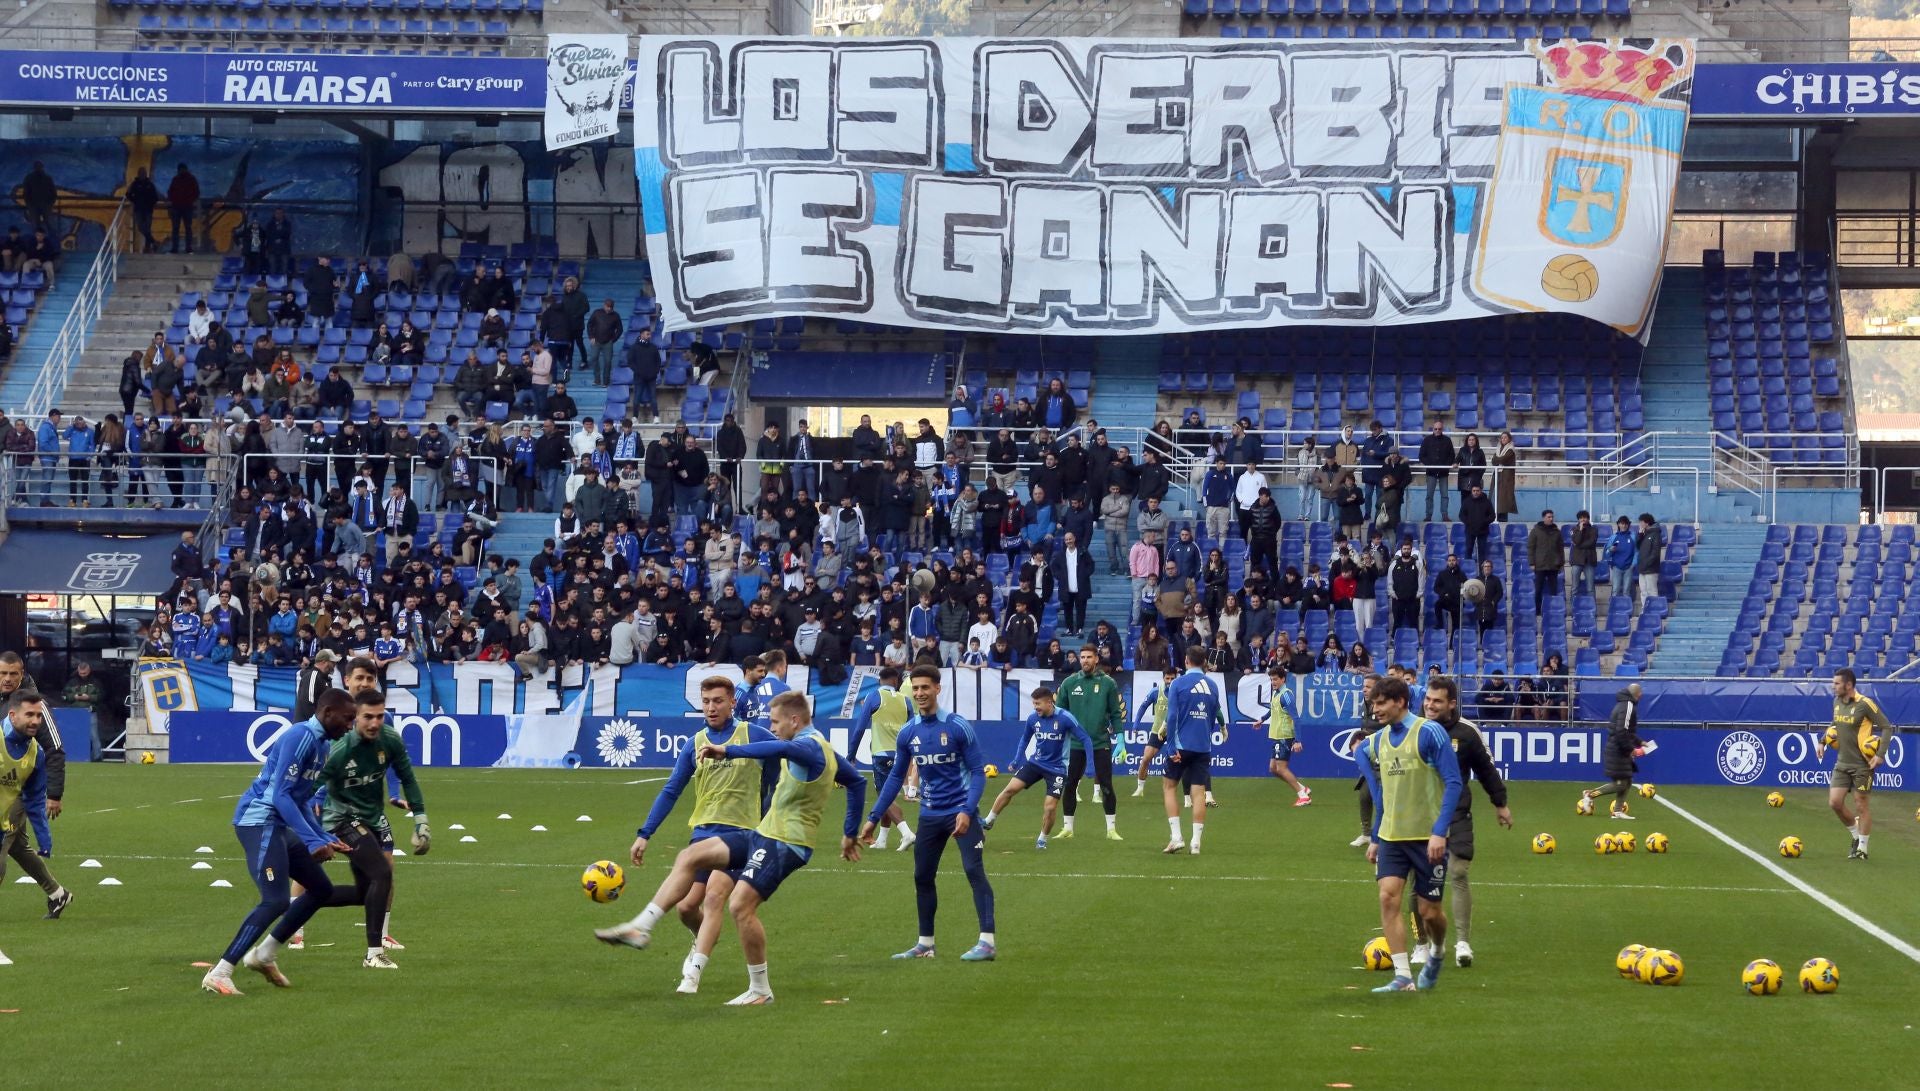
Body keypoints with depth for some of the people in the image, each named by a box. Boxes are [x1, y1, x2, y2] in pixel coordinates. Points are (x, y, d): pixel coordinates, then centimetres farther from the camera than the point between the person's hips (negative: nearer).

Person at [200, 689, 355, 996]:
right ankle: (218, 974, -19)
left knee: (322, 889, 15)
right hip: (259, 820, -10)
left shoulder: (320, 743, 17)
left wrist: (327, 841, 21)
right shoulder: (301, 737, -14)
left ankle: (264, 955, 22)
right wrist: (314, 842, -22)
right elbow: (281, 795, -21)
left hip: (277, 825, 10)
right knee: (276, 901, -20)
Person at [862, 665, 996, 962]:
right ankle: (925, 944, 20)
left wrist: (967, 811, -22)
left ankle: (987, 942, -16)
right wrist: (874, 818, 10)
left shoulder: (957, 726, -11)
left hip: (961, 812, -5)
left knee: (974, 870, -14)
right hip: (930, 814, 6)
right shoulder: (908, 732, 2)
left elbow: (978, 771, -10)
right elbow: (896, 777, 13)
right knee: (922, 878, 9)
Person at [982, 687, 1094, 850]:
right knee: (1010, 789, -8)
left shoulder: (1065, 718, -20)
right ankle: (989, 821, 8)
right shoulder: (1033, 718, -6)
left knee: (1050, 807, -8)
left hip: (1057, 768, -4)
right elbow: (1025, 738, 14)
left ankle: (1042, 839, 16)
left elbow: (1085, 739, -14)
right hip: (1036, 762, 4)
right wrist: (1017, 760, 8)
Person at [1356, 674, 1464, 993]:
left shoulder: (1429, 733, -11)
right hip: (1391, 836, 5)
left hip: (1427, 837, -5)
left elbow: (1453, 783, -13)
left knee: (1428, 909, 2)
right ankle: (1402, 977, -11)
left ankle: (1436, 957, 34)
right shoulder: (1377, 741, 8)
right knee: (1388, 896, -13)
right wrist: (1375, 838, 19)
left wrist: (1439, 832, -19)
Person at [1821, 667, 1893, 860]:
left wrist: (1880, 755, -20)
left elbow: (1887, 728, -13)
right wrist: (1823, 741, 9)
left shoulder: (1865, 704, -17)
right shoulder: (1837, 701, 4)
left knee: (1862, 805, 2)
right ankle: (1856, 836, 23)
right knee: (1835, 803, 1)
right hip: (1842, 763, 7)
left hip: (1862, 765, -7)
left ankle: (1862, 848, 14)